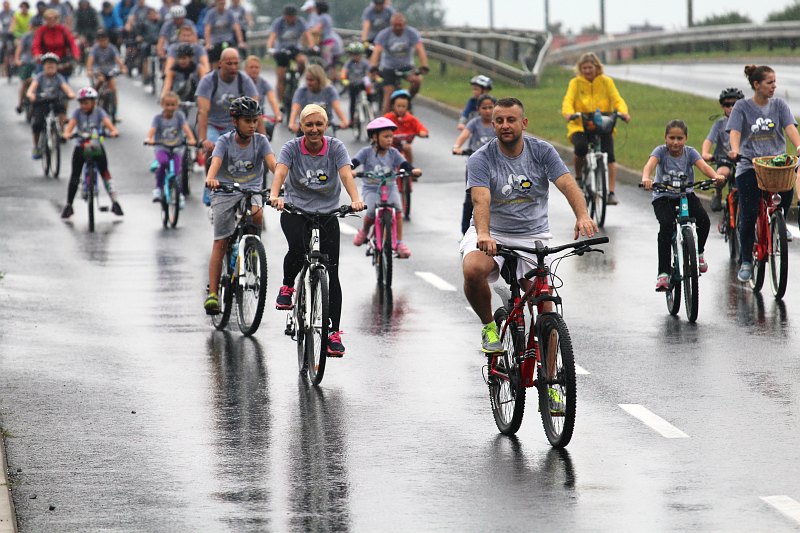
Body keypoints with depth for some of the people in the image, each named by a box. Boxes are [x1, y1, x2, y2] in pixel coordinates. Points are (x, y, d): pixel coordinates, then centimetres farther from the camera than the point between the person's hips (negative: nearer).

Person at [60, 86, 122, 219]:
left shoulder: (99, 112, -5)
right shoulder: (78, 113, -3)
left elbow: (107, 122, -20)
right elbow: (71, 124, -18)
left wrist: (113, 131, -41)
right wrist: (67, 133, -40)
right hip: (81, 146, 1)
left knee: (105, 172, -11)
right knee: (75, 176, 0)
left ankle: (115, 202, -4)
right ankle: (68, 205, 11)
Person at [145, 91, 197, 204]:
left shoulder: (179, 116, 0)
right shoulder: (158, 118, -2)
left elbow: (186, 127, -14)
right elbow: (152, 130, -17)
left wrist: (191, 139, -33)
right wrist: (149, 139, -40)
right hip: (161, 149, -1)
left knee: (176, 173, -10)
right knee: (163, 162, -33)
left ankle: (179, 195, 17)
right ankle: (158, 188, -18)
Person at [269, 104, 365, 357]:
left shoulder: (335, 147, -8)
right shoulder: (292, 148, -10)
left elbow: (346, 174, -24)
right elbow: (280, 172, -27)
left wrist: (355, 199, -43)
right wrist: (275, 195, -48)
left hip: (327, 213, 1)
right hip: (295, 210, -1)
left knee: (331, 274, -4)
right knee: (298, 247, -32)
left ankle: (334, 333, 0)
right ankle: (287, 287, 0)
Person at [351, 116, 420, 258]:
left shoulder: (393, 152, 0)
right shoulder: (367, 152, -5)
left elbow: (404, 164, -10)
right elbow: (354, 162, -14)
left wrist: (413, 170, -31)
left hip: (390, 187, 2)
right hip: (371, 188, -2)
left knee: (398, 207, -24)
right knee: (372, 212, -26)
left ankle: (399, 243, -16)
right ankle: (364, 230, 9)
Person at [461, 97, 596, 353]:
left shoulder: (542, 151, -4)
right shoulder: (481, 159, -10)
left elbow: (567, 184, -18)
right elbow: (481, 199, -26)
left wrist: (582, 216, -39)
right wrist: (483, 234, -47)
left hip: (532, 235, 2)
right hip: (492, 233, -2)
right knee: (473, 270, -32)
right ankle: (489, 326, -5)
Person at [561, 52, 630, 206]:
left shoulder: (606, 82, 6)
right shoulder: (576, 83, 4)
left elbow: (617, 100, -4)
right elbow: (568, 101, -9)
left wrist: (623, 112, -26)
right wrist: (568, 113, -32)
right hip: (580, 126, -1)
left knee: (609, 155, -18)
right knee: (581, 147, -30)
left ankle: (611, 192, -13)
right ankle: (578, 175, -1)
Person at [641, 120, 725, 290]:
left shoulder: (690, 152, -5)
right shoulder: (660, 151, -10)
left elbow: (703, 165, -22)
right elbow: (650, 164, -30)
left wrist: (715, 175, -44)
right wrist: (646, 178, -53)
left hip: (685, 194, 2)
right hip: (663, 196, -2)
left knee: (703, 220, -22)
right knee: (666, 225, -28)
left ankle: (698, 252, 11)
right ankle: (663, 273, -25)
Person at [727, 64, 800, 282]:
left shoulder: (779, 105, 8)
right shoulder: (742, 107, 1)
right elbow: (735, 131, -11)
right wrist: (735, 150, -32)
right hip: (749, 166, -2)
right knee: (748, 215, -7)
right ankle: (746, 262, 6)